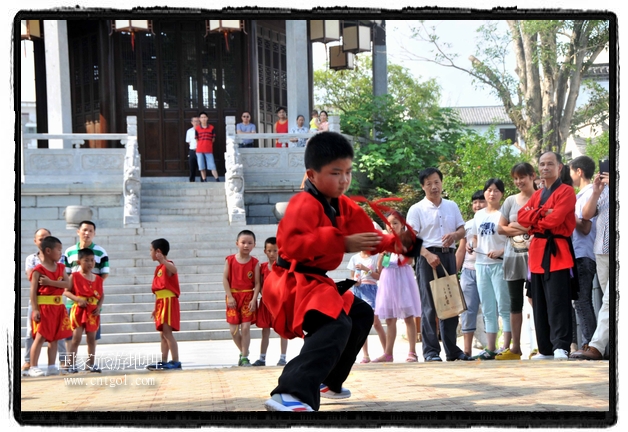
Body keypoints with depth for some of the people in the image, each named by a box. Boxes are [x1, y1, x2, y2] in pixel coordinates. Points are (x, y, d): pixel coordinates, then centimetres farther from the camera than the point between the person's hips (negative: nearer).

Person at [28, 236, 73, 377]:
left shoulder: (60, 268, 10)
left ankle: (51, 366, 15)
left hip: (58, 307, 7)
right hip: (43, 307, -7)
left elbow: (68, 284, -4)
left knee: (54, 337, 9)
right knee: (40, 337, -7)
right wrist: (35, 310, -20)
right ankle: (33, 367, -5)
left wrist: (50, 282, -16)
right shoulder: (38, 270, -9)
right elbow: (33, 291, -13)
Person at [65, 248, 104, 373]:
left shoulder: (98, 279, 7)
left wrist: (99, 307, -5)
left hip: (93, 312, 4)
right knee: (76, 338, -5)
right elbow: (66, 291, -7)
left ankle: (91, 363, 18)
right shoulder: (75, 276, -4)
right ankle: (72, 364, -1)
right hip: (79, 310, -4)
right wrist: (77, 299, -21)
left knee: (92, 338, 9)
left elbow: (102, 295, 11)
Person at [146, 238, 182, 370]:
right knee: (163, 334, 11)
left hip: (169, 302, -10)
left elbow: (174, 270, -37)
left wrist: (163, 260, -52)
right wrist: (156, 307, 21)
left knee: (167, 332, -14)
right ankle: (164, 362, 16)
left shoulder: (167, 265, -10)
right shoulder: (159, 268, 17)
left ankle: (175, 361, -15)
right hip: (161, 302, 10)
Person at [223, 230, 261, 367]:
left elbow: (257, 283, -4)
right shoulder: (230, 260, -2)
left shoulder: (254, 262, -3)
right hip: (233, 297, 1)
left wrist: (254, 299, -14)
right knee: (233, 329, 2)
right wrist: (230, 297, -9)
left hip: (248, 297, -1)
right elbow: (225, 279, -2)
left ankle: (244, 358, 2)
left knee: (245, 328, -7)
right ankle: (243, 352, 24)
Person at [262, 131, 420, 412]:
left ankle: (328, 381, 38)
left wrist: (398, 242, -6)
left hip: (316, 281, 11)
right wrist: (342, 243, -37)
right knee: (336, 325, -34)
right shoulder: (304, 204, -19)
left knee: (361, 315, 28)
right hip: (294, 282, -11)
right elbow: (291, 244, -34)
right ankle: (290, 396, -50)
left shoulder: (342, 206, 11)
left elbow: (369, 238, 14)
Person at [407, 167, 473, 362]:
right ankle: (431, 351, -2)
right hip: (428, 257, -5)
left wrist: (455, 235, -9)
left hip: (448, 256, 5)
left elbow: (462, 229, 15)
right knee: (429, 306, -4)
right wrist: (427, 255, -22)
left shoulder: (452, 206, 13)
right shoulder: (417, 209, -2)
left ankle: (452, 350, 15)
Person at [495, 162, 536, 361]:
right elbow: (501, 228, 10)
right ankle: (515, 348, 10)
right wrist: (526, 229, -4)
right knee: (515, 302, 7)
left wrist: (516, 227, -10)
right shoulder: (511, 201, 12)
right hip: (513, 256, 5)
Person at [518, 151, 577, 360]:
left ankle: (561, 347, -16)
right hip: (537, 252, 7)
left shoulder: (566, 192, -3)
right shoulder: (537, 195, 20)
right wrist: (542, 213, -10)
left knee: (557, 301, -13)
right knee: (539, 303, 7)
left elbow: (555, 219, -16)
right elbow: (521, 217, 6)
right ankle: (545, 349, 11)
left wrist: (534, 219, 1)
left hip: (557, 252, -7)